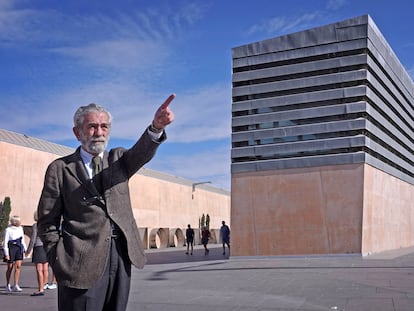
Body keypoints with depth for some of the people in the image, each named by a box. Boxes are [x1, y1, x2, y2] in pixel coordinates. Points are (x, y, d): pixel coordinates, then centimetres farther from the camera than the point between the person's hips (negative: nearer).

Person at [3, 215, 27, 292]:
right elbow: (5, 242, -10)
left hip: (19, 248, 5)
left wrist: (25, 249, 14)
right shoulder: (8, 230, -12)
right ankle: (8, 285, 24)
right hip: (11, 248, -5)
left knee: (18, 266, -7)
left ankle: (16, 286, -7)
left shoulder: (20, 228, 7)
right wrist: (6, 254, -14)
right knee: (10, 268, 6)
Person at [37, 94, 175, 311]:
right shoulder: (60, 168, 3)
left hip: (121, 257, 3)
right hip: (82, 261, -3)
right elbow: (47, 222, 3)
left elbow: (142, 152, -11)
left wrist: (156, 127, -32)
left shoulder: (118, 159, 11)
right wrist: (59, 262, -5)